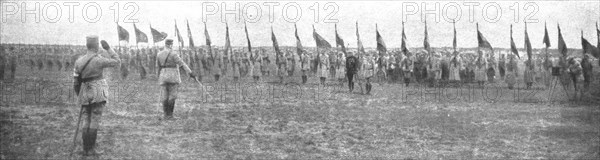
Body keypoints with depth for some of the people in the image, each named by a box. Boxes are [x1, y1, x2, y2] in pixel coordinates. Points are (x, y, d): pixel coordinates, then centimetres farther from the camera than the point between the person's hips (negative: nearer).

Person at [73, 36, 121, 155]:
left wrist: (80, 96, 19)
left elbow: (76, 82, 7)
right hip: (98, 94, -5)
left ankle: (86, 149, 9)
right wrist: (108, 48, 5)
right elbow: (117, 62, 1)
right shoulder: (99, 60, -12)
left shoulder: (79, 61, 3)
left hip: (85, 95, 5)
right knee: (95, 121, -1)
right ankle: (91, 149, -1)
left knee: (87, 122, 11)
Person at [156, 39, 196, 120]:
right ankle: (170, 114, -3)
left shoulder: (159, 54, 6)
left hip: (163, 77, 5)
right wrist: (190, 72, -22)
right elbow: (182, 64, -18)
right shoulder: (173, 54, -11)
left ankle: (166, 115, 8)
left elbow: (159, 67, 15)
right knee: (172, 96, 0)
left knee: (165, 96, 8)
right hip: (173, 77, -5)